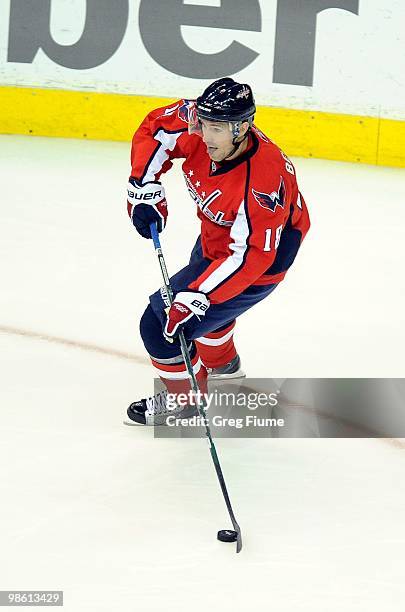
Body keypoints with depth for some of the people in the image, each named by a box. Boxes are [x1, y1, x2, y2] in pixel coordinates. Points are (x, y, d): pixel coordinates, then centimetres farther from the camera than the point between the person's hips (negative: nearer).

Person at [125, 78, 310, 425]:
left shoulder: (261, 182, -41)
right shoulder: (199, 124, -23)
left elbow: (250, 256, -37)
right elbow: (155, 129, -5)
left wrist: (197, 295, -40)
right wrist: (144, 187, -14)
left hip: (255, 262, -8)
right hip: (215, 237, 8)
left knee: (162, 324, -7)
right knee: (200, 294, 34)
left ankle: (185, 400, 18)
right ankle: (222, 365, 63)